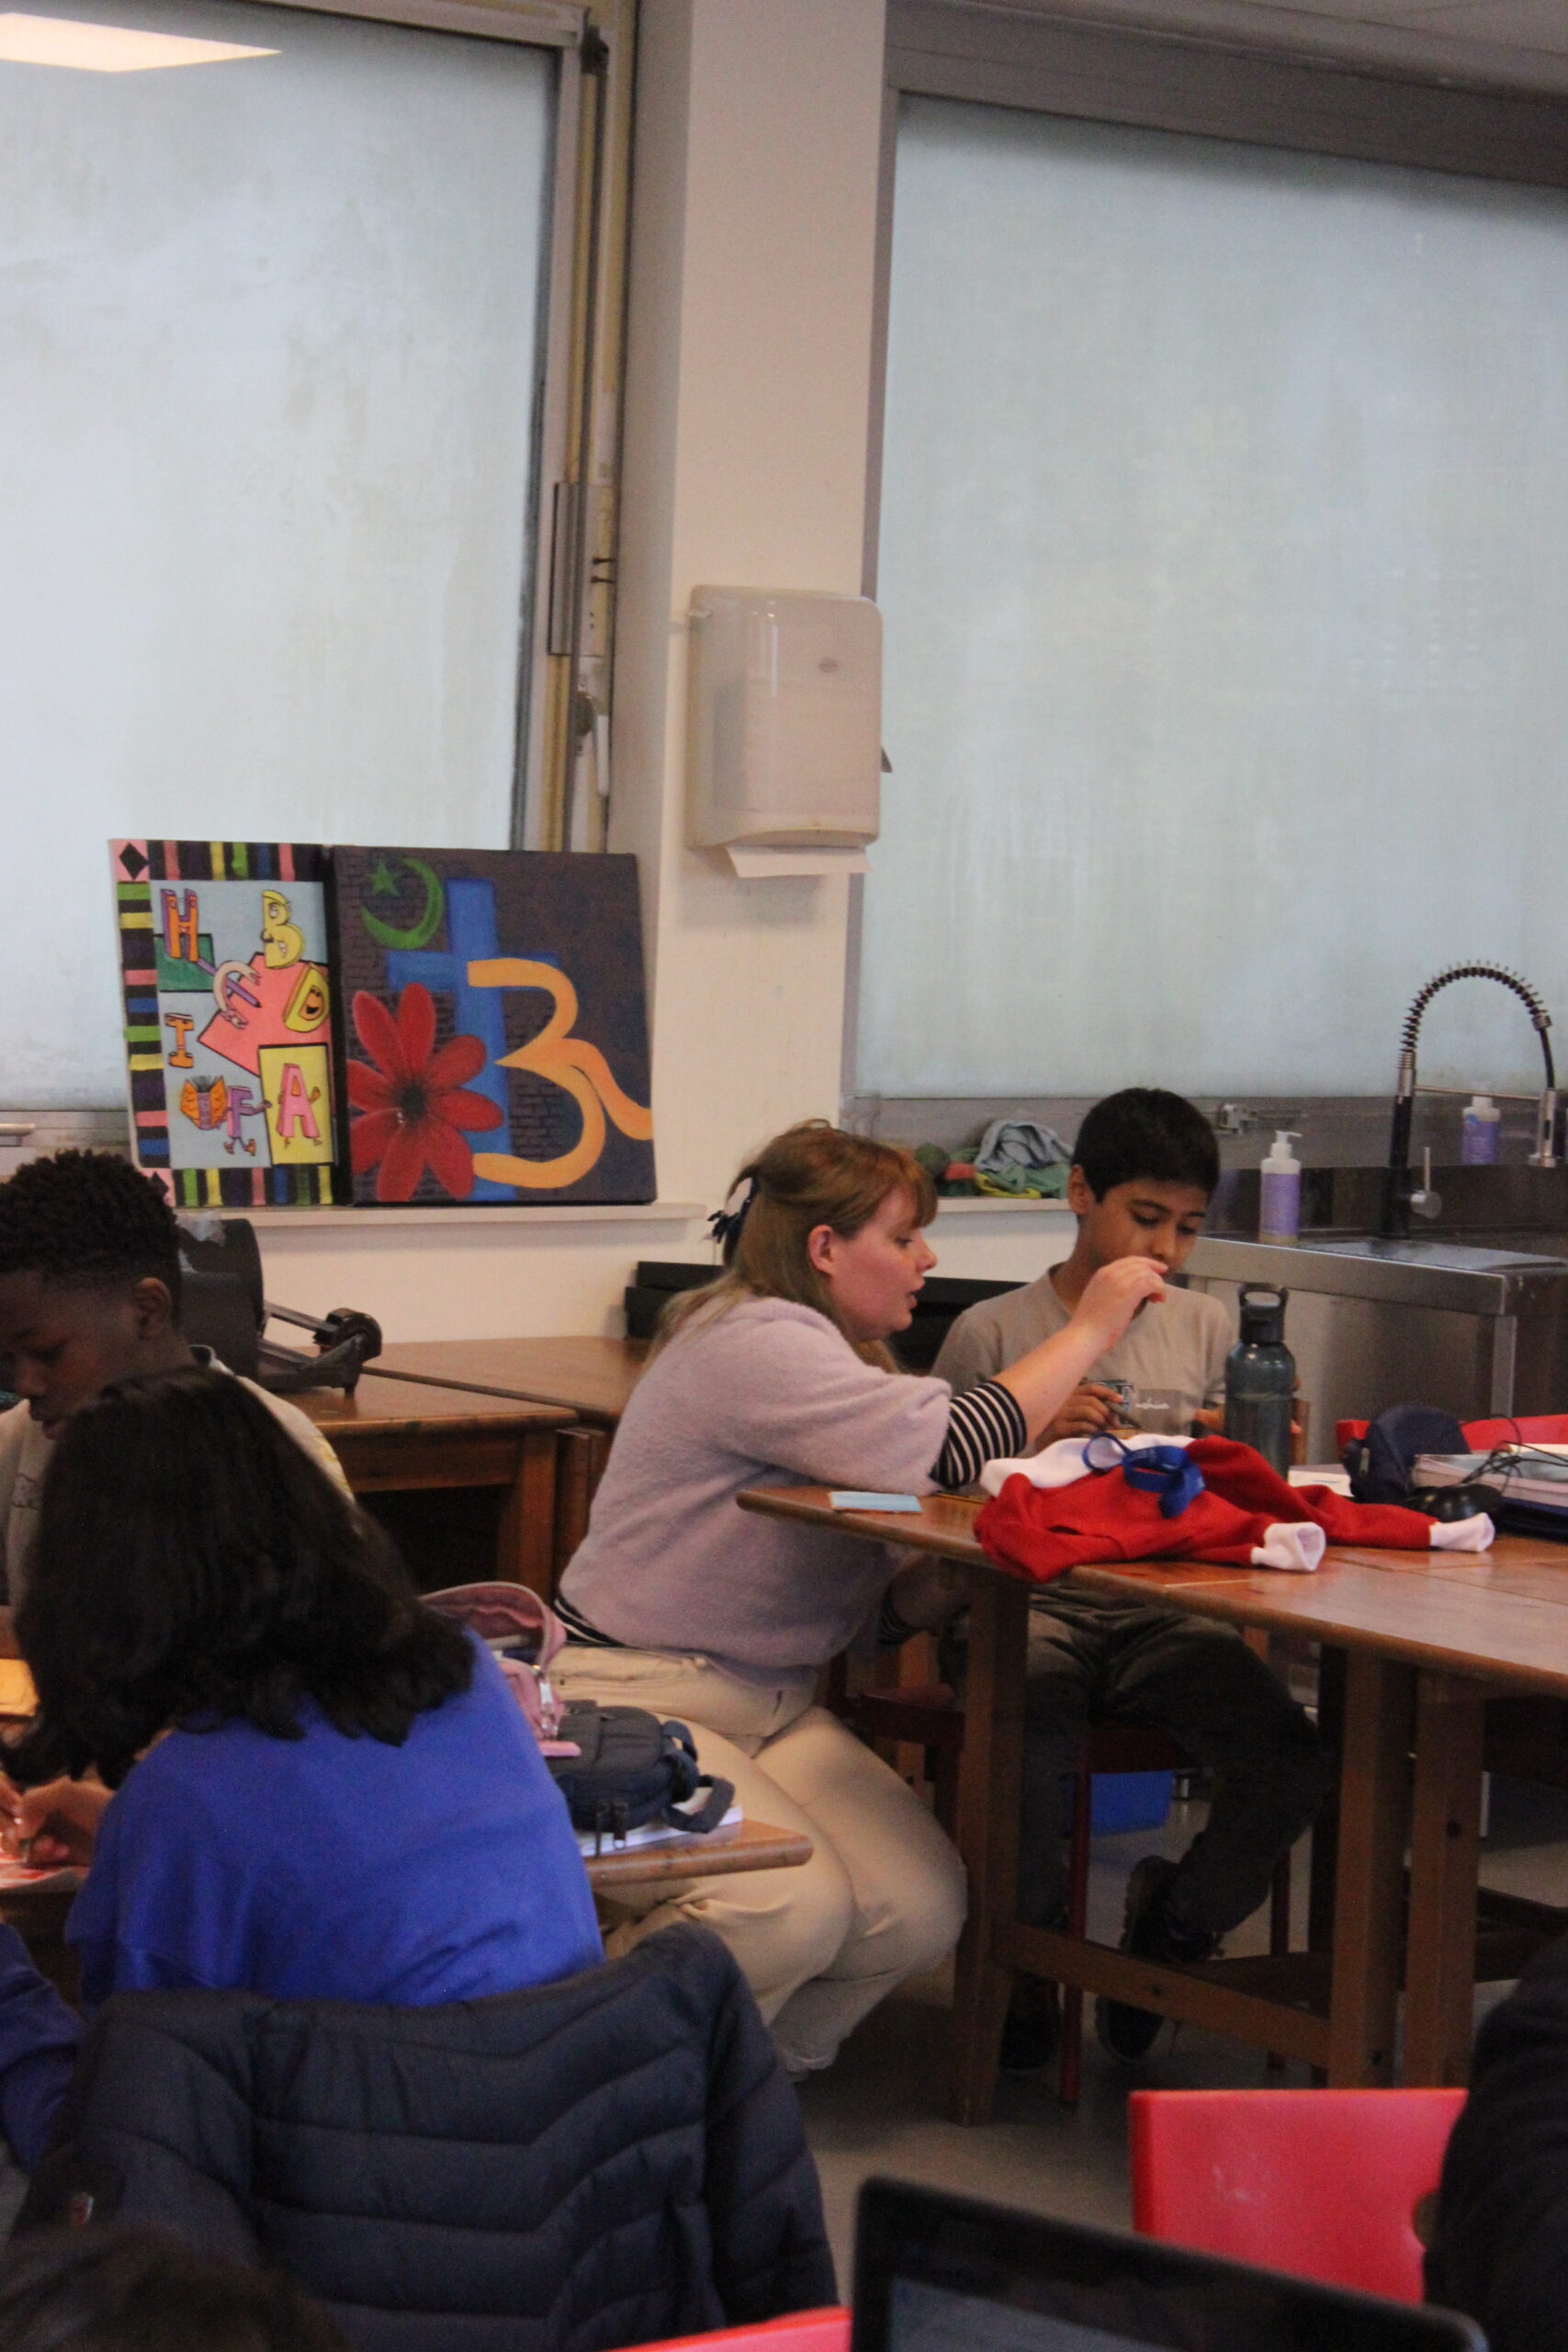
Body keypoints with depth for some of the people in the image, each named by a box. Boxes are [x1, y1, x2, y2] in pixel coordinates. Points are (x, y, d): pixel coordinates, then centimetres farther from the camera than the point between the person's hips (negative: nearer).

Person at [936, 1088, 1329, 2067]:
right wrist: (1037, 1437, -12)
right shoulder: (993, 1331, 5)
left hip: (1167, 1610, 3)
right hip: (1030, 1602, -3)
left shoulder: (1205, 1326, 17)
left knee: (1293, 1764, -23)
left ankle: (1176, 1925, 11)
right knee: (1030, 1745, -36)